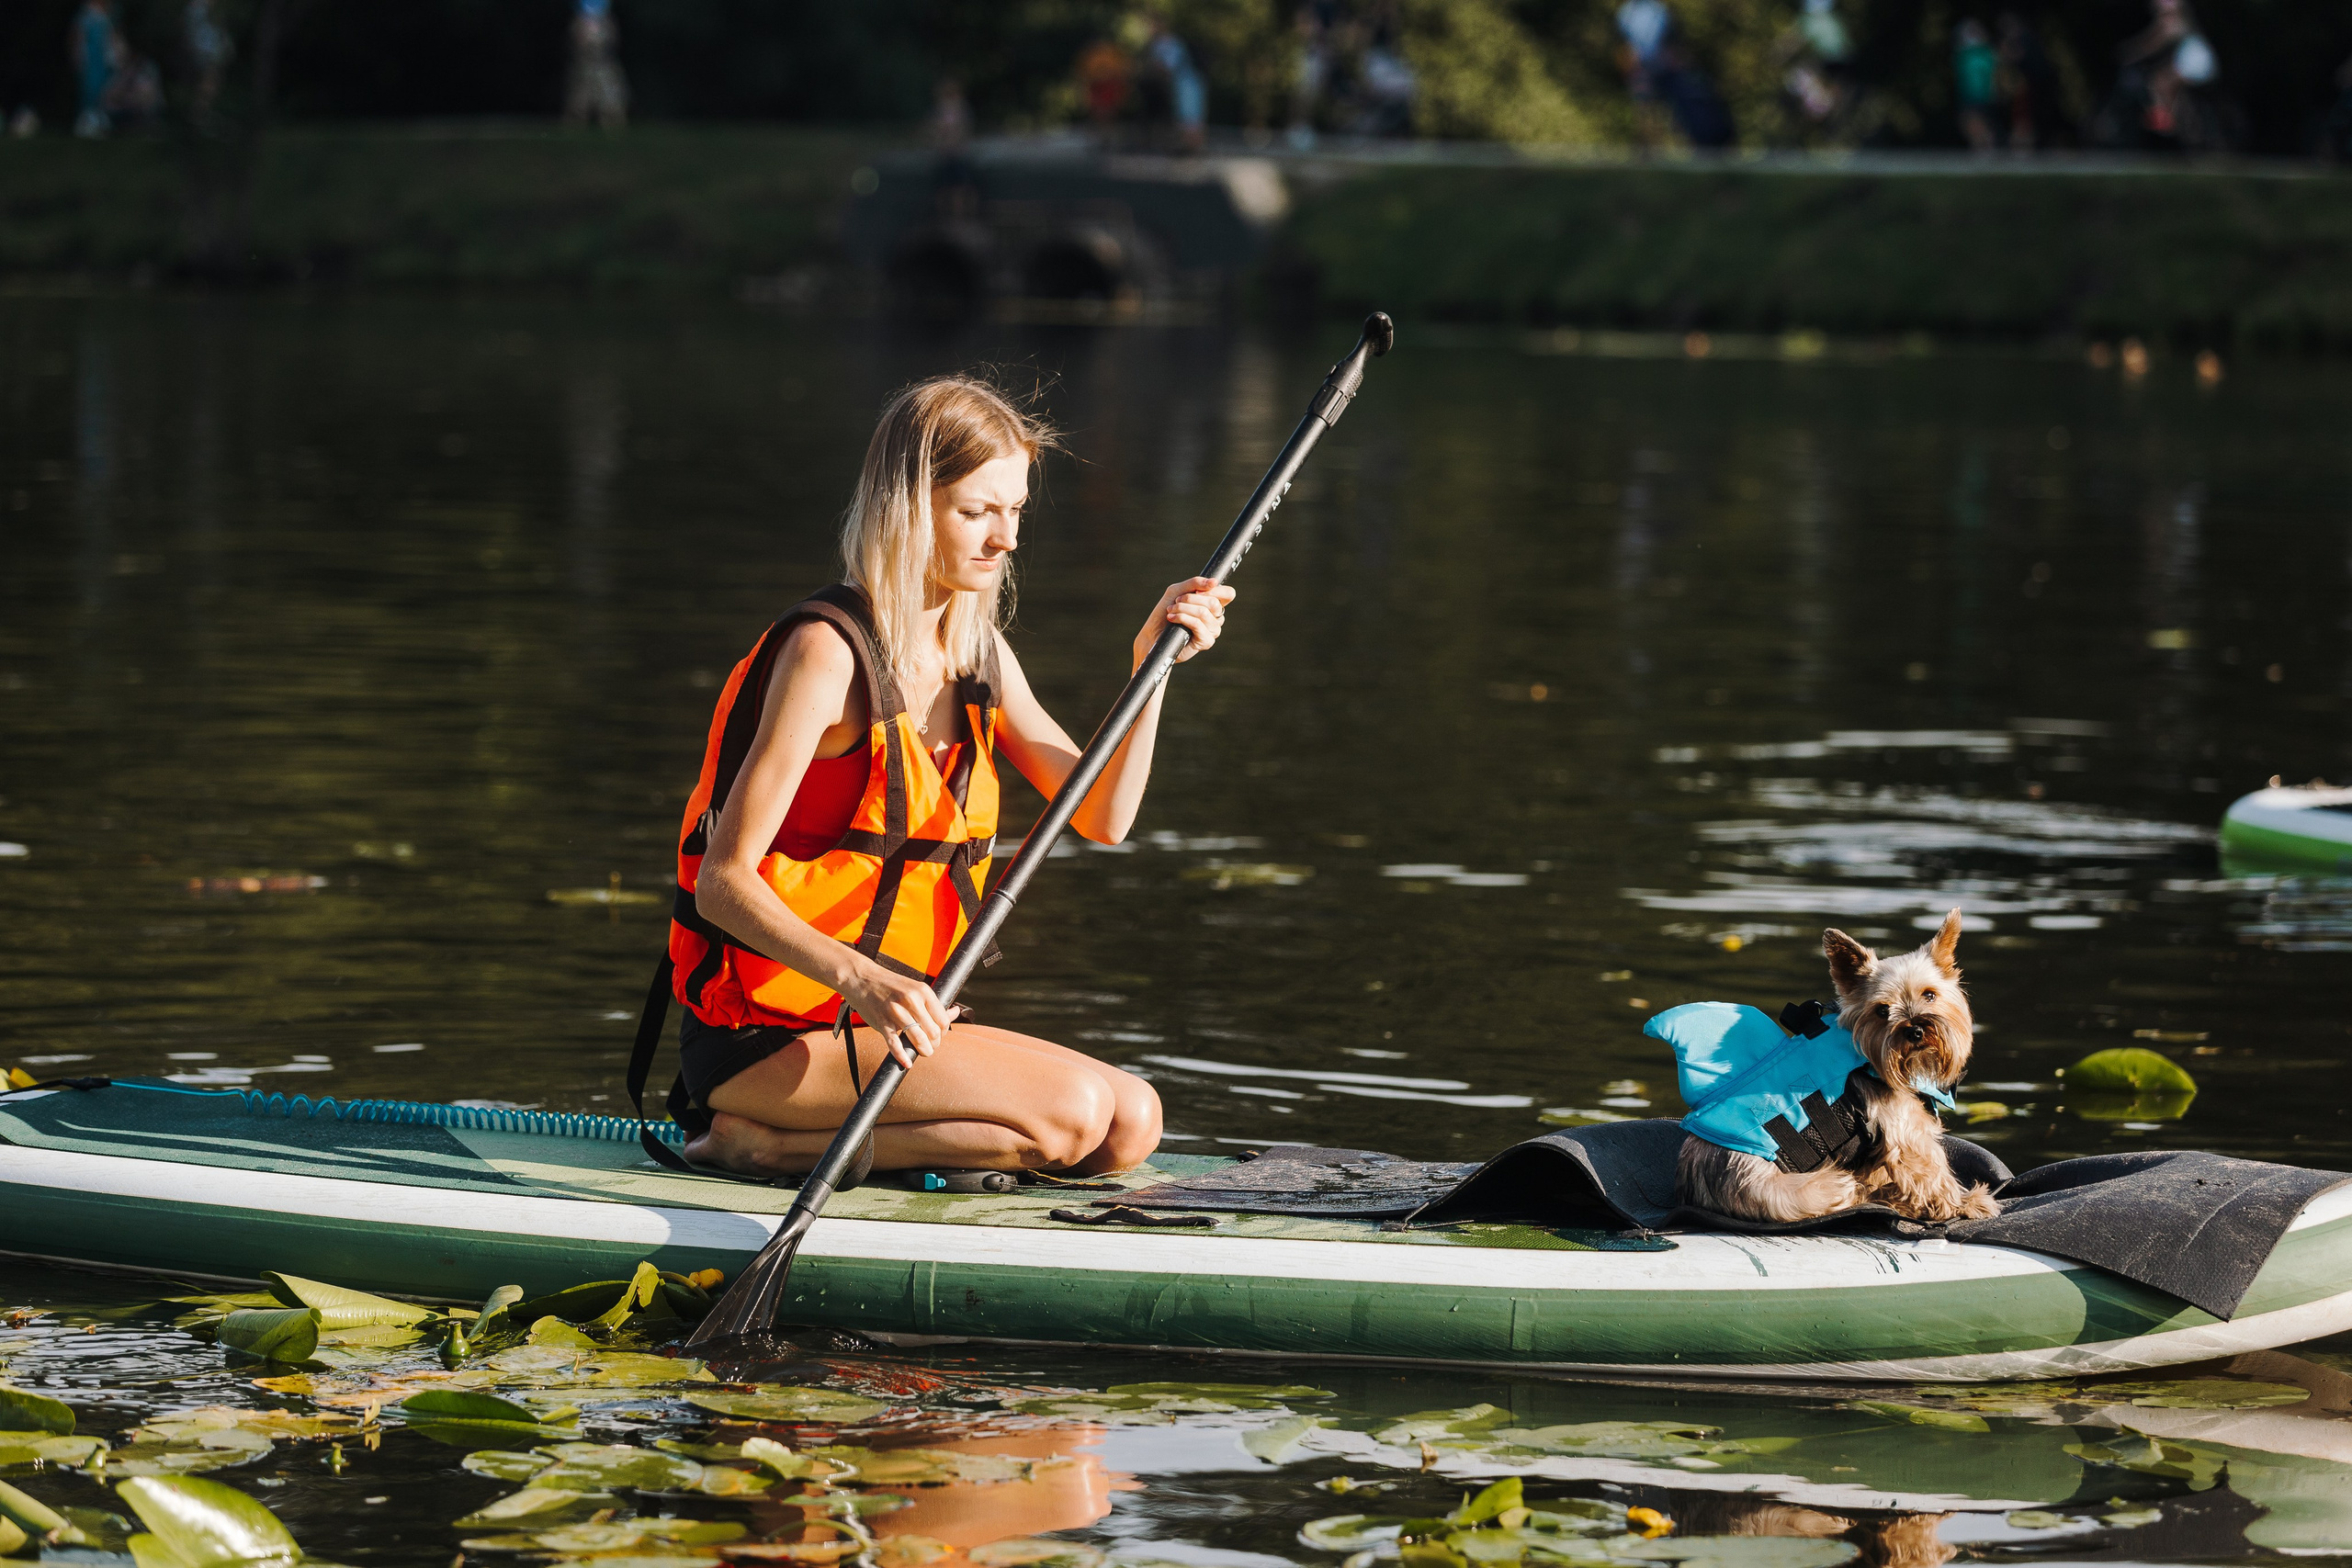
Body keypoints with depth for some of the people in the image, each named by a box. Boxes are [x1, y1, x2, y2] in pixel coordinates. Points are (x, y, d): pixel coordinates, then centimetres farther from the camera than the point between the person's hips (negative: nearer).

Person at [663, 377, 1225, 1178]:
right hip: (759, 1039, -9)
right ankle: (764, 1140, -12)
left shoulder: (978, 654, 11)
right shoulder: (828, 652, -15)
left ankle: (786, 1139, -1)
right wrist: (860, 980, -35)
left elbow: (1101, 817, 4)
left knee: (1130, 1125, -5)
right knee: (1071, 1112, -21)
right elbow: (723, 883, -20)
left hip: (879, 1020, 9)